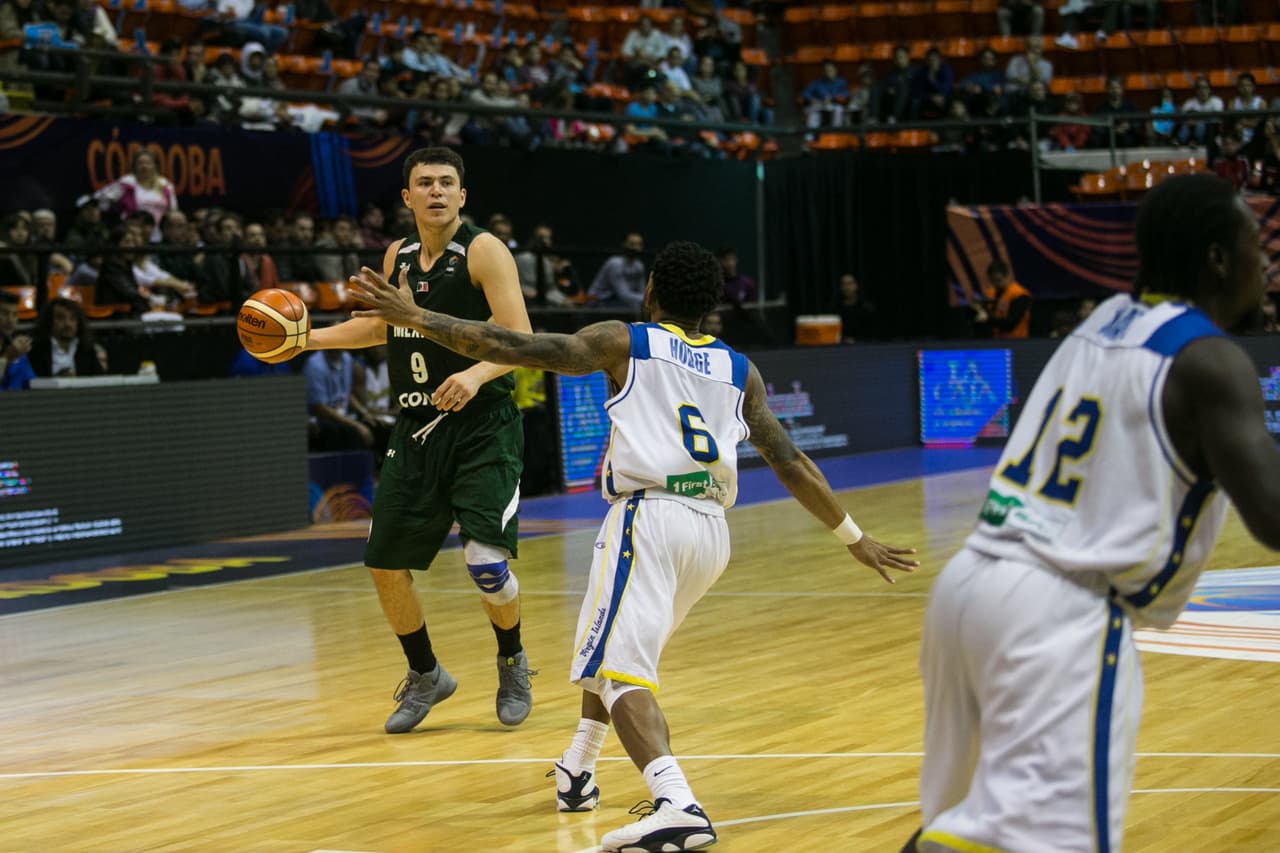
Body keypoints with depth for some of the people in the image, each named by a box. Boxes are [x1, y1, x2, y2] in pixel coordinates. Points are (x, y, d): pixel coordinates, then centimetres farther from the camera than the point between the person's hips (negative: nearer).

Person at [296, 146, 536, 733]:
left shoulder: (483, 251, -9)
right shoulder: (398, 257, 10)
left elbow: (521, 341, -17)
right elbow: (381, 327, 28)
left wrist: (477, 374, -34)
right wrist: (307, 338, 19)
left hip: (481, 427, -6)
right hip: (415, 431, 6)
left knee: (484, 560, -19)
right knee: (385, 565, 6)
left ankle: (512, 662, 11)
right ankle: (425, 676, 29)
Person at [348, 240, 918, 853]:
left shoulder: (624, 343, 8)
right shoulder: (739, 372, 19)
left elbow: (515, 348, 0)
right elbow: (791, 463, 18)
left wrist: (415, 318, 5)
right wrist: (855, 538, 27)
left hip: (649, 515, -6)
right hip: (712, 527, 6)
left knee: (619, 669, -13)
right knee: (614, 643, 30)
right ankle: (577, 772, 39)